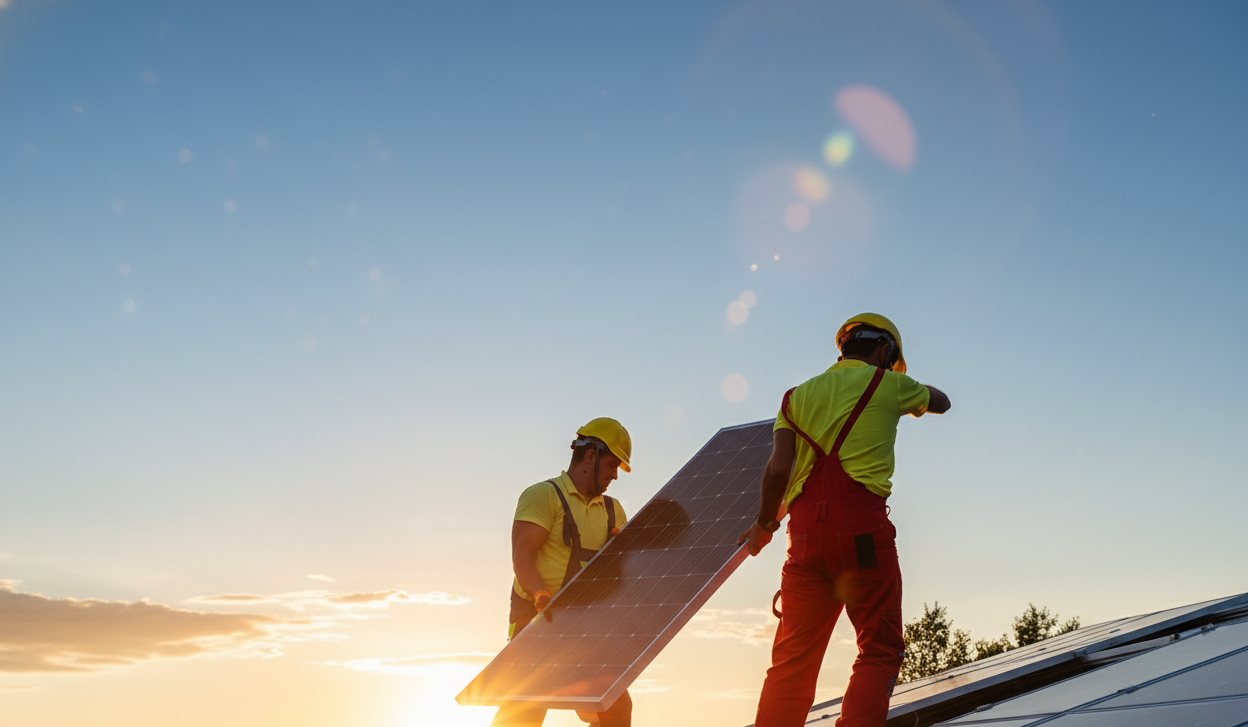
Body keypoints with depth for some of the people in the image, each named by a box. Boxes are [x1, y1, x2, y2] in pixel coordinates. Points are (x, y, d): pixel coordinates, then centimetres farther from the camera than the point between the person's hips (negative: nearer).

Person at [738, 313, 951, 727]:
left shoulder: (799, 395, 18)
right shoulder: (888, 384, 11)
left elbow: (777, 468, 6)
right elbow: (941, 403, 31)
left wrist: (764, 525, 18)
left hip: (805, 532, 4)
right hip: (862, 526, -4)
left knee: (793, 659, 8)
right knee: (879, 650, 2)